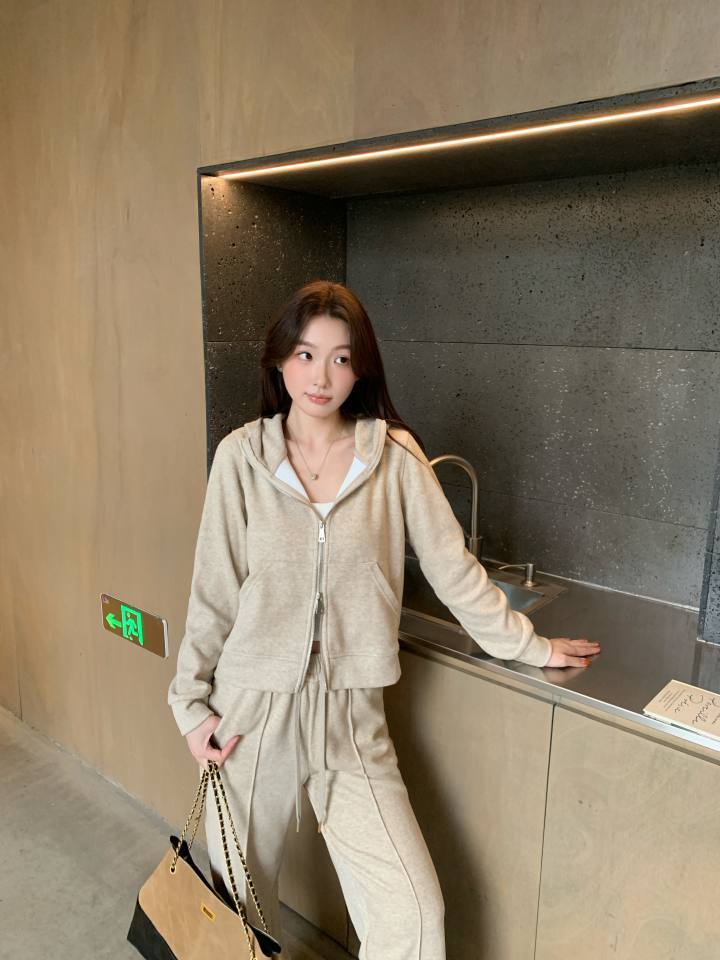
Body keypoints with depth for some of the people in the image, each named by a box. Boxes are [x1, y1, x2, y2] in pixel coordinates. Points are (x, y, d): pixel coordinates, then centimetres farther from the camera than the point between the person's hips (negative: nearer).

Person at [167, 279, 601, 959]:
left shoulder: (394, 455, -5)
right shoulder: (241, 454, -5)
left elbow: (452, 567, 3)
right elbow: (213, 589, -1)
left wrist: (527, 645, 9)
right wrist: (190, 702, 1)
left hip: (350, 716, 0)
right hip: (250, 710, 1)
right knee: (240, 904, 18)